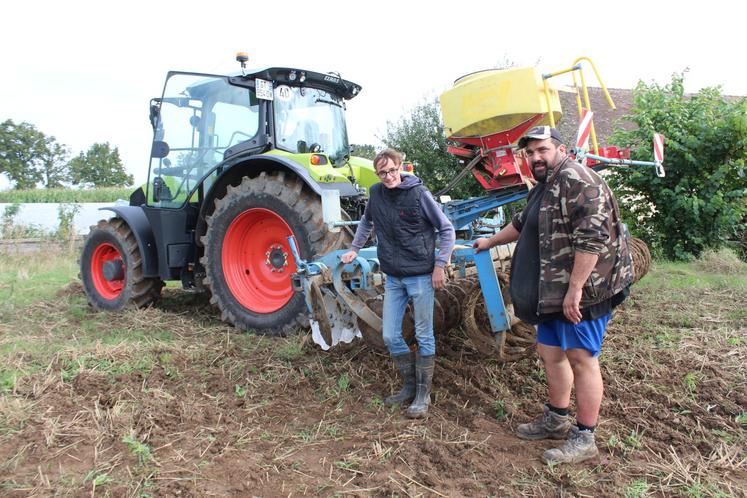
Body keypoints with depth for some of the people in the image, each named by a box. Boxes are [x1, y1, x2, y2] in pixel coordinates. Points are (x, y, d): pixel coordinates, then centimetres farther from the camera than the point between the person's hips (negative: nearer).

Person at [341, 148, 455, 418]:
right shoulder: (376, 193, 3)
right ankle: (409, 386, 26)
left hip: (421, 276, -5)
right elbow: (367, 221, 24)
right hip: (393, 278, 5)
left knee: (424, 337, 5)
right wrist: (354, 248, 16)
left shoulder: (418, 193, -11)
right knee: (390, 337, 7)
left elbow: (446, 229, -5)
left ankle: (423, 393, 19)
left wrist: (440, 265, -10)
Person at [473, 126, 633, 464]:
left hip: (583, 289, -10)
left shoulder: (575, 178, -14)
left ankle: (583, 439, 10)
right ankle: (556, 420, 32)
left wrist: (575, 289, -25)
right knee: (549, 351, 15)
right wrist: (491, 242, 47)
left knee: (581, 358, -3)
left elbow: (593, 236, -24)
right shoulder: (544, 188, 19)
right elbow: (521, 224, 36)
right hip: (555, 292, 10)